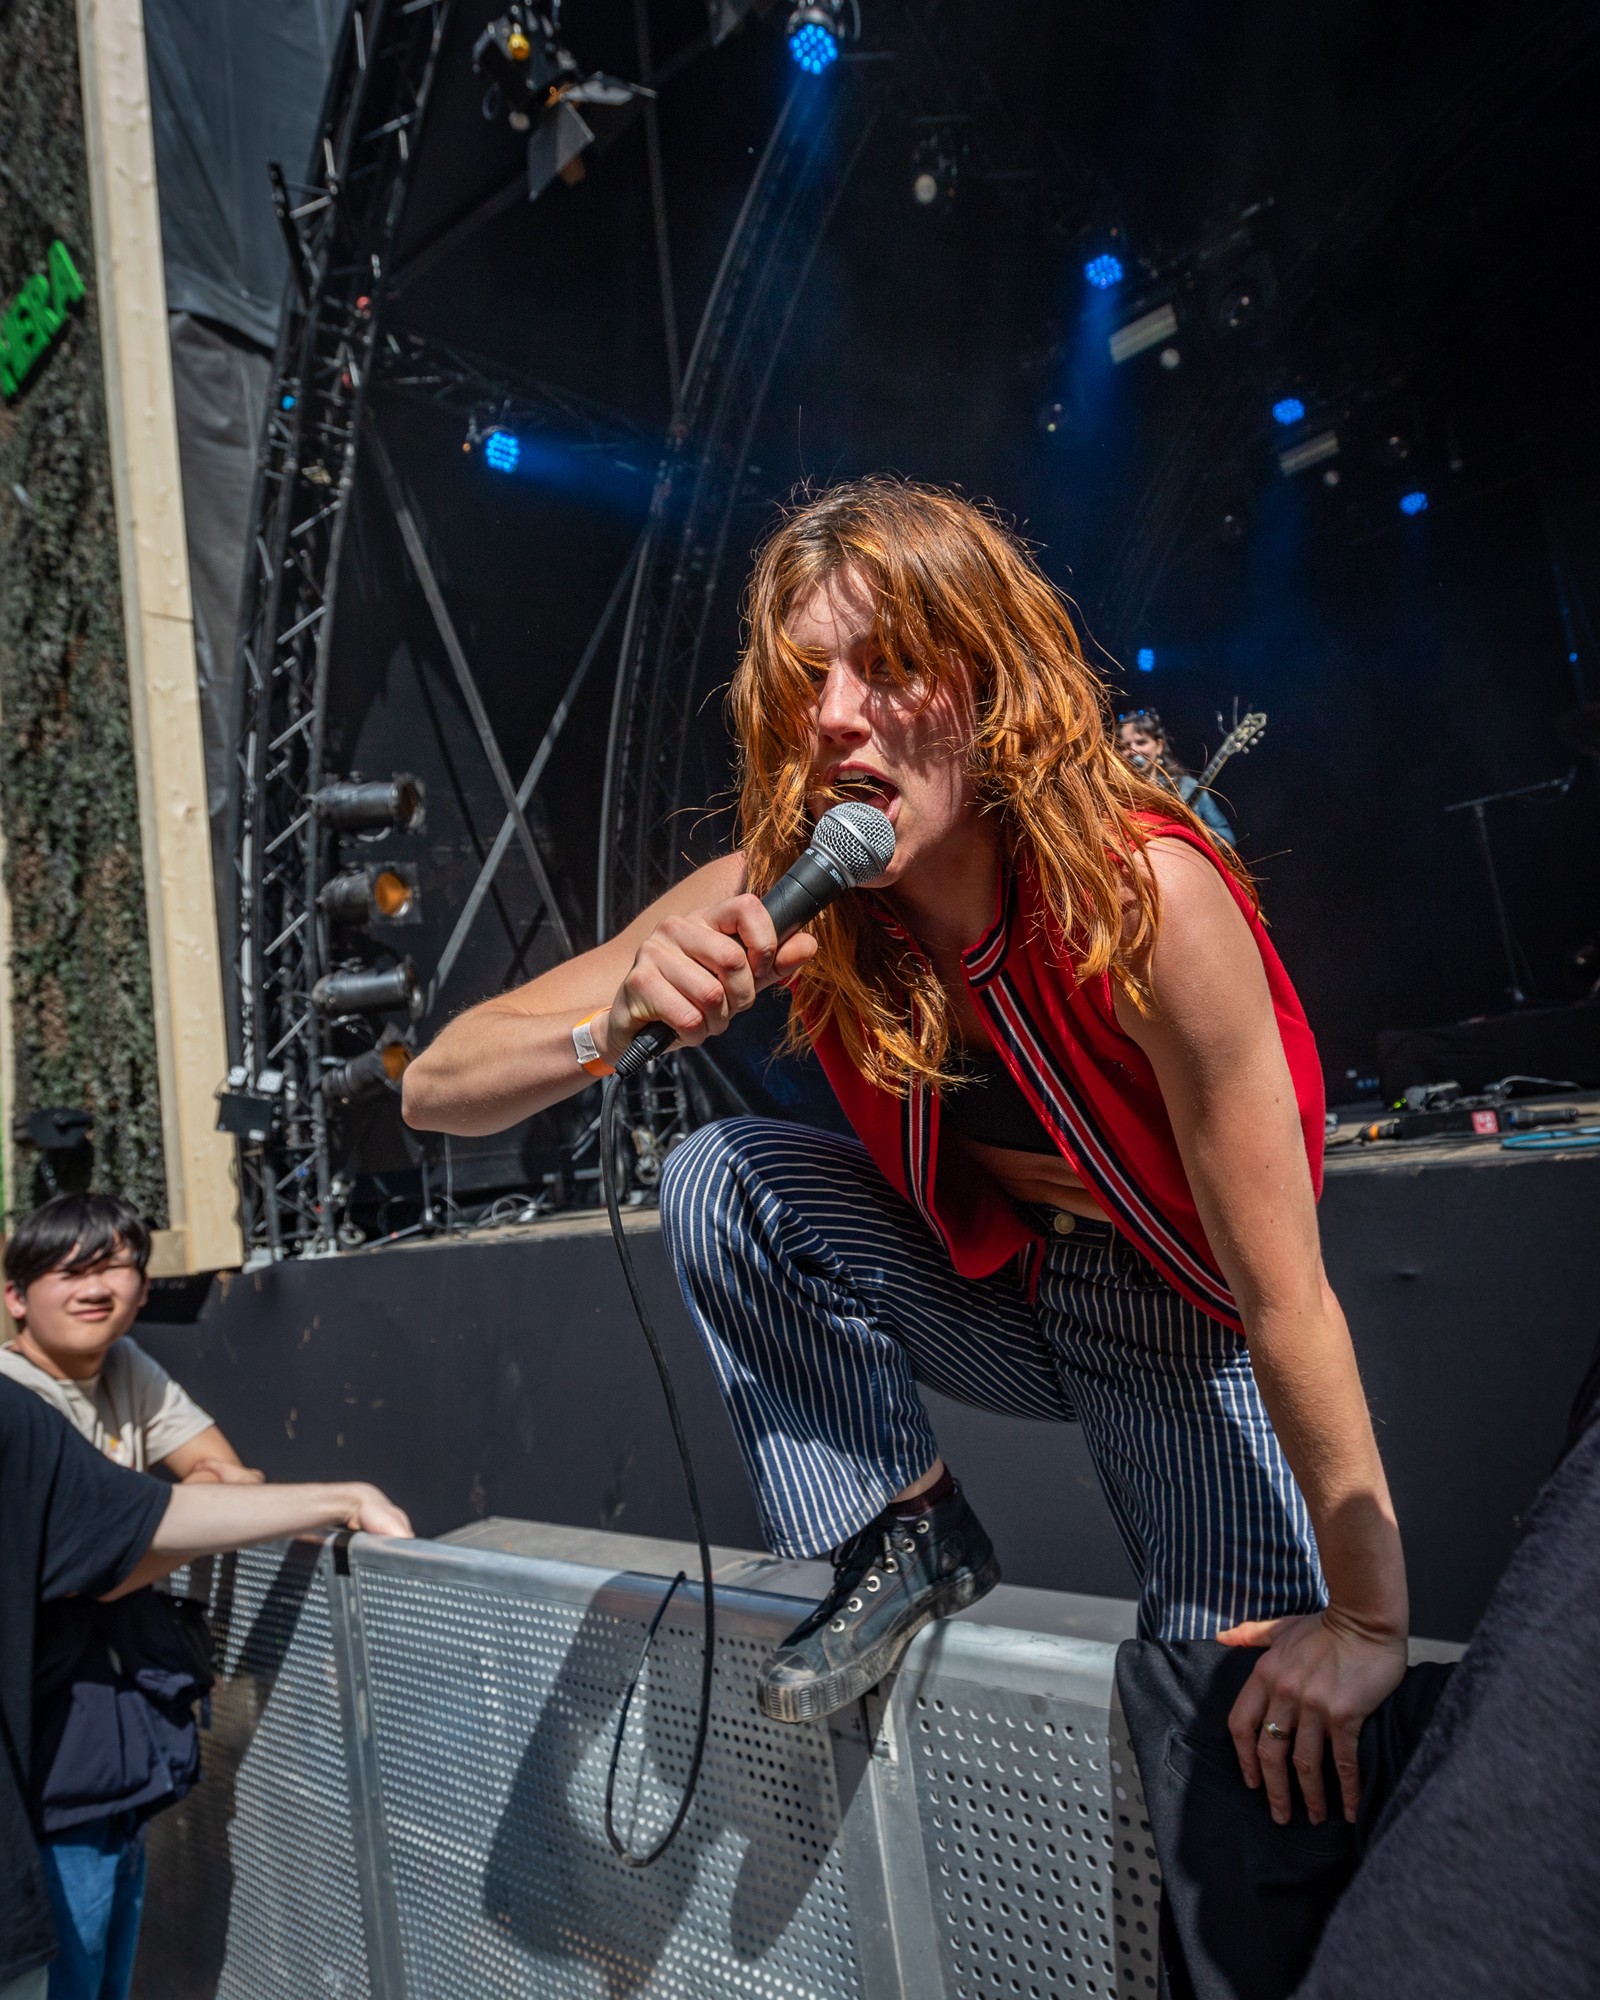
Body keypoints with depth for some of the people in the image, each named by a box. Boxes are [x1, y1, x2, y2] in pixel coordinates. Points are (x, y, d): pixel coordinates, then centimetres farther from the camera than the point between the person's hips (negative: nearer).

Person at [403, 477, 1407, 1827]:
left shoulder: (1145, 894, -32)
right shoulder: (777, 901, -20)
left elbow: (1284, 1294, -26)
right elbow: (438, 1091, -19)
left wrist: (1370, 1619, -19)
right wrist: (617, 1028, -40)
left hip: (1193, 1335, -2)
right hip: (995, 1294, 3)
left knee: (1274, 1747, -12)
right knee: (720, 1180, -20)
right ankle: (906, 1541, -2)